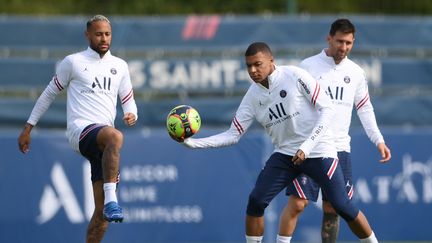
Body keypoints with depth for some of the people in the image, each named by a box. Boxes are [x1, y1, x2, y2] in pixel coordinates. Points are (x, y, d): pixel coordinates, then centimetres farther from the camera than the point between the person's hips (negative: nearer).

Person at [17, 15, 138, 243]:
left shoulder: (120, 66, 17)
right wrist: (28, 128, 13)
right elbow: (49, 94, 13)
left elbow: (128, 101, 24)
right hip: (80, 130, -5)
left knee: (102, 212, -2)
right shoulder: (73, 62, 5)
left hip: (103, 144, 5)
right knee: (114, 137, -40)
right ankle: (111, 199, -46)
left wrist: (131, 115, -1)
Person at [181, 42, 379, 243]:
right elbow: (233, 135, 3)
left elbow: (327, 109, -14)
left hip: (318, 151, -5)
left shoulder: (295, 76, -14)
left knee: (343, 207, -7)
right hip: (285, 154, 5)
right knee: (256, 200, -11)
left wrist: (306, 147, -21)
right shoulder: (253, 96, 0)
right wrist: (193, 142, -10)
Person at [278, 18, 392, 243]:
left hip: (339, 148, 4)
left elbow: (365, 108, 19)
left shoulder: (355, 72, 10)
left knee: (332, 208, 5)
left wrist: (378, 140, 10)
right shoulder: (308, 66, -3)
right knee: (297, 203, -11)